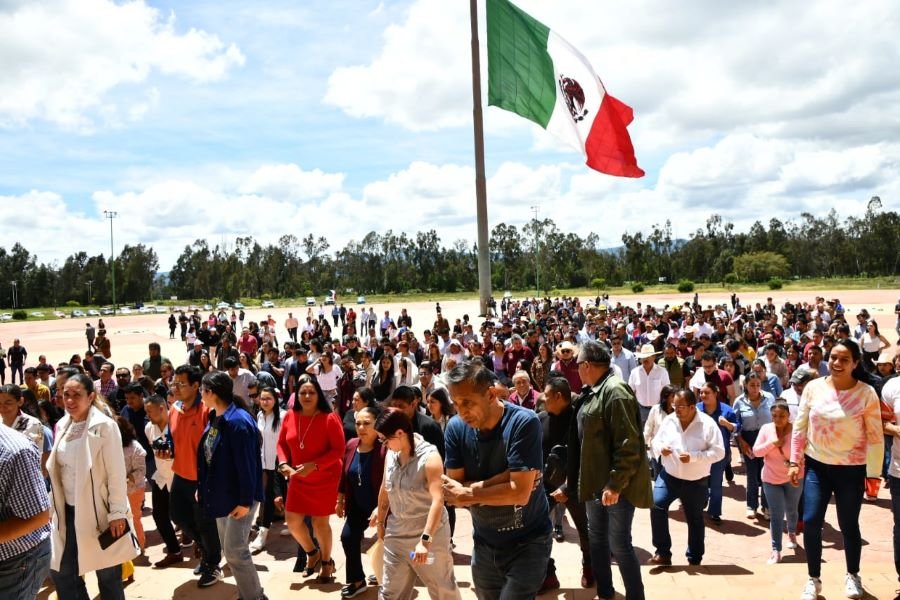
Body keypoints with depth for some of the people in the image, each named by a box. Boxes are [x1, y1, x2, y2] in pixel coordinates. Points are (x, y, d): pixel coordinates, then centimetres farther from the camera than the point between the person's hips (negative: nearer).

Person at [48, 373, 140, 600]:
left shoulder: (105, 426, -15)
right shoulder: (62, 426, 5)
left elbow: (117, 474, -15)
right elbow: (56, 470, 12)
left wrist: (117, 514, -16)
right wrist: (55, 508, 11)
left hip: (98, 511, -6)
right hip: (68, 511, 6)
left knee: (108, 576, 7)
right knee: (61, 572, 13)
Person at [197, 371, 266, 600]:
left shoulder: (238, 421, -24)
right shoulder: (214, 418, 4)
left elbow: (246, 464, -24)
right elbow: (207, 457, 12)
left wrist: (245, 501, -22)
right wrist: (202, 489, 14)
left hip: (239, 498, -9)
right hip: (221, 495, 9)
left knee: (235, 551, -4)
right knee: (228, 549, 16)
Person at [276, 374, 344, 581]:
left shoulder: (329, 418, -19)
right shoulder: (290, 416, -5)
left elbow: (338, 450, -18)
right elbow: (282, 443, 6)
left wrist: (314, 465, -26)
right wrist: (284, 463, -11)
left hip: (325, 479, -4)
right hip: (298, 479, 5)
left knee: (320, 521, 5)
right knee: (292, 520, 5)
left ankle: (327, 562, 31)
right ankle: (312, 553, 34)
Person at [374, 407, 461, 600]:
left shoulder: (429, 457, -19)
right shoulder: (390, 455, 0)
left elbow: (438, 500, -28)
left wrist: (425, 539, -37)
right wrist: (380, 522, 23)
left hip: (429, 536, -6)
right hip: (396, 535, 6)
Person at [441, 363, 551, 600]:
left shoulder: (523, 422, -23)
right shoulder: (456, 427, -10)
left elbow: (519, 492, -27)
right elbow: (454, 490, -12)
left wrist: (467, 494, -16)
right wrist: (503, 478, -23)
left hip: (527, 542, -5)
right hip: (484, 542, 5)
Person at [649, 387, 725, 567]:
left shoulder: (708, 424, -11)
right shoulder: (669, 420, -1)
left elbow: (718, 452, -13)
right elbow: (656, 441, 8)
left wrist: (693, 457, -24)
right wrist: (660, 448, -17)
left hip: (696, 482, -1)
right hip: (669, 476, 2)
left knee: (695, 519, 12)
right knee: (656, 505, -20)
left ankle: (694, 559, 31)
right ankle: (663, 553, -8)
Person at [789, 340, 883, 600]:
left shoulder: (866, 393, -11)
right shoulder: (813, 387, -5)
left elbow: (875, 437, -6)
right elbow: (800, 427, 1)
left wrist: (874, 474, -6)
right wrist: (795, 462, 1)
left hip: (851, 470, -2)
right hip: (816, 466, 2)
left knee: (849, 525, 12)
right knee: (810, 522, 0)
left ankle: (852, 575, 38)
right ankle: (813, 579, 20)